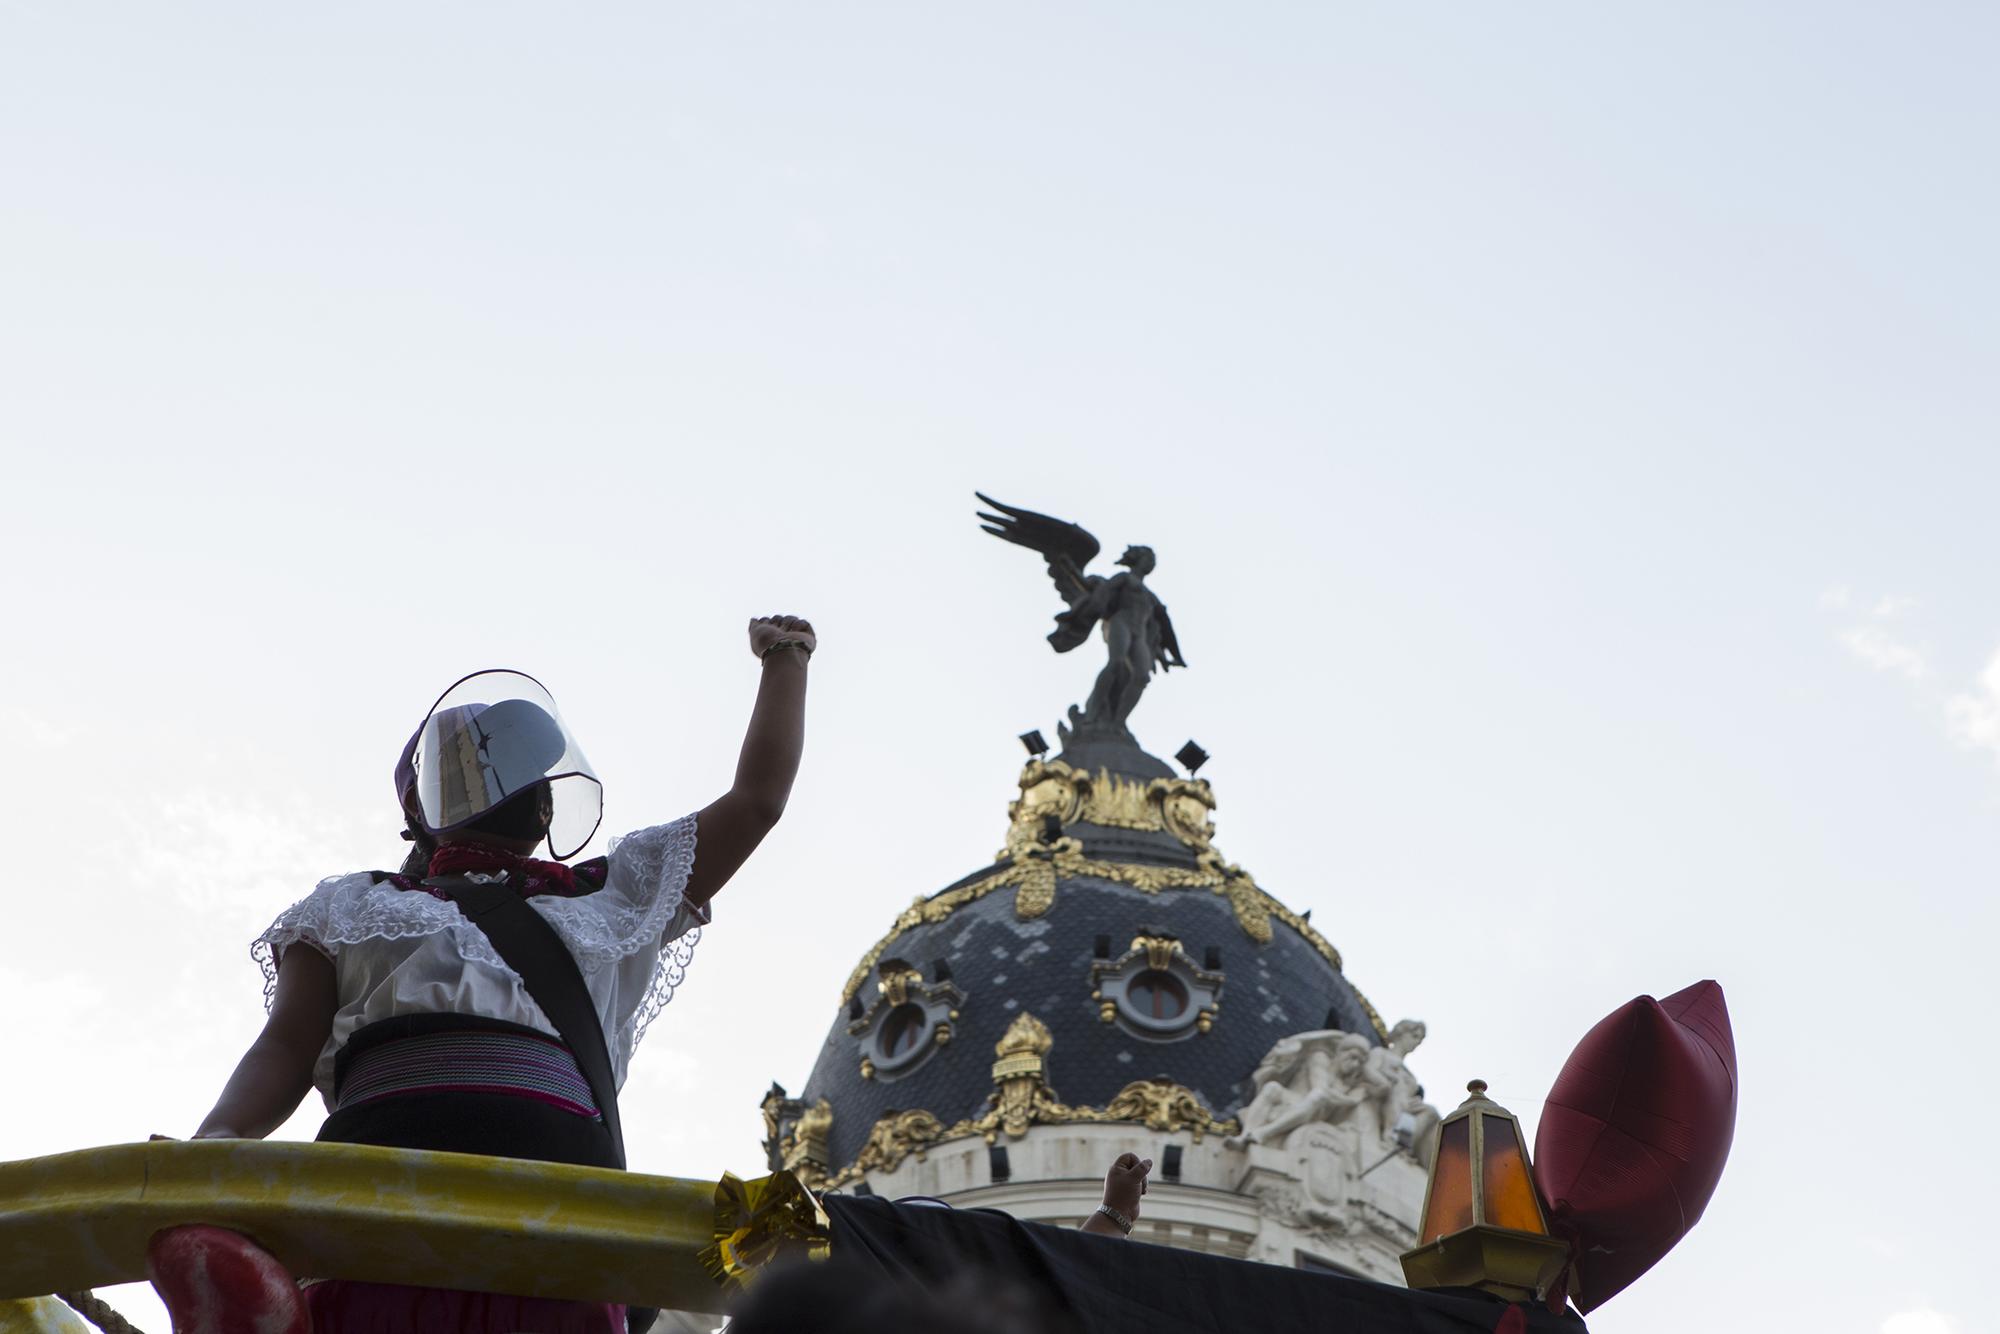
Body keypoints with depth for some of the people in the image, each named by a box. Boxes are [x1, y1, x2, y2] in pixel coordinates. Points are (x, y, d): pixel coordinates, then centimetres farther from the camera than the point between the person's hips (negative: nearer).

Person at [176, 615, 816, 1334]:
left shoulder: (612, 896, 36)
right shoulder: (351, 904, 33)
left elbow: (756, 799, 41)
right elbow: (287, 1048, 20)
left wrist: (785, 661, 52)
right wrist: (217, 1140, -1)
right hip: (377, 1169, 0)